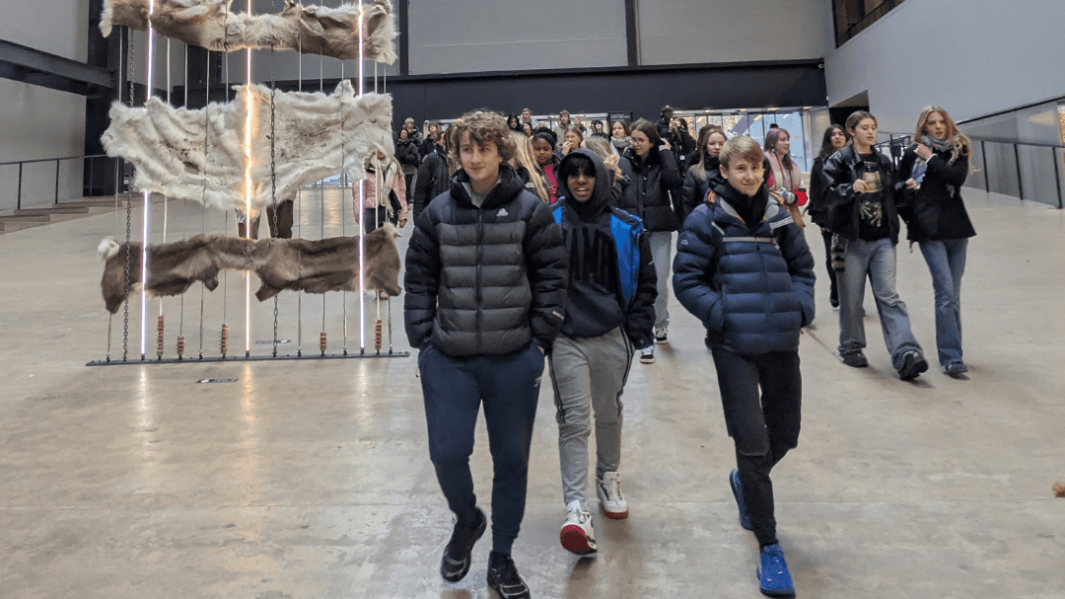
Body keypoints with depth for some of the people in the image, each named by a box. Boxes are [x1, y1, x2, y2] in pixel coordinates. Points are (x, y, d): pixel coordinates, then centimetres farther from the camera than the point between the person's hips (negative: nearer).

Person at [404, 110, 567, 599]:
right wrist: (422, 340, 2)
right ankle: (467, 521, 35)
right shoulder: (437, 213, 3)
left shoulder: (530, 210, -3)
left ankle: (501, 559, 30)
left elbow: (551, 278, 0)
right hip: (449, 359, 1)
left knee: (511, 460, 9)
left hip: (514, 360, -1)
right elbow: (419, 280, 7)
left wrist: (540, 340, -4)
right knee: (447, 453, 0)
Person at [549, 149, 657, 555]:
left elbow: (645, 281, 10)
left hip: (611, 336, 2)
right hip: (566, 338, -2)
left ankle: (608, 477, 40)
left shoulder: (625, 228, 5)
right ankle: (576, 510, -6)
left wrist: (639, 328, 2)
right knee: (574, 420, -7)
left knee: (609, 413, 16)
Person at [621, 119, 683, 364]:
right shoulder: (626, 161, 1)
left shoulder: (661, 161, 1)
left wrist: (666, 152, -12)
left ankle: (660, 323, 31)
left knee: (660, 282, 5)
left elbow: (674, 181, -18)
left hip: (660, 229, 0)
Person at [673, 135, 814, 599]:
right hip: (734, 346, -5)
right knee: (752, 443, -3)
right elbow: (686, 279, -4)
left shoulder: (779, 217, 10)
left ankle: (745, 482, 48)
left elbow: (803, 268, 19)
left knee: (784, 434, 15)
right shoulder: (706, 220, -4)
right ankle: (768, 546, 12)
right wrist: (721, 315, -14)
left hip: (781, 343, 5)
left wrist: (801, 308, 3)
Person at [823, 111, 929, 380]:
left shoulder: (884, 162, 16)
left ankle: (906, 353, -10)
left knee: (889, 295, -3)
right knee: (852, 298, 3)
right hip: (852, 239, -4)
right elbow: (830, 195, -12)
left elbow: (893, 196, 24)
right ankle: (851, 348, 19)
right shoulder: (838, 161, 0)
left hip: (883, 239, 4)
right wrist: (851, 188, -29)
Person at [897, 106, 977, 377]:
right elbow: (900, 186, 9)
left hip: (956, 227, 3)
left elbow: (958, 177, -9)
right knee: (946, 291, -12)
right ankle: (951, 356, -9)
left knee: (953, 293, 7)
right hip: (929, 229, -3)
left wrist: (931, 159, -6)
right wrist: (911, 218, 3)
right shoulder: (913, 153, 3)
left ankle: (951, 353, 17)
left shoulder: (958, 150, 9)